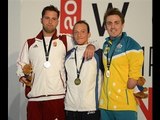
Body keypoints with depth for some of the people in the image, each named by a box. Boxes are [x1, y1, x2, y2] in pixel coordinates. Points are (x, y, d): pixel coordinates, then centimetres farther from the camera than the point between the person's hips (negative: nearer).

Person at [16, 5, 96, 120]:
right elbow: (21, 64, 17)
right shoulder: (30, 43, 15)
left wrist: (90, 46, -7)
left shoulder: (65, 40, 11)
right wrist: (22, 76, -2)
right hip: (34, 97, 1)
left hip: (57, 96, -1)